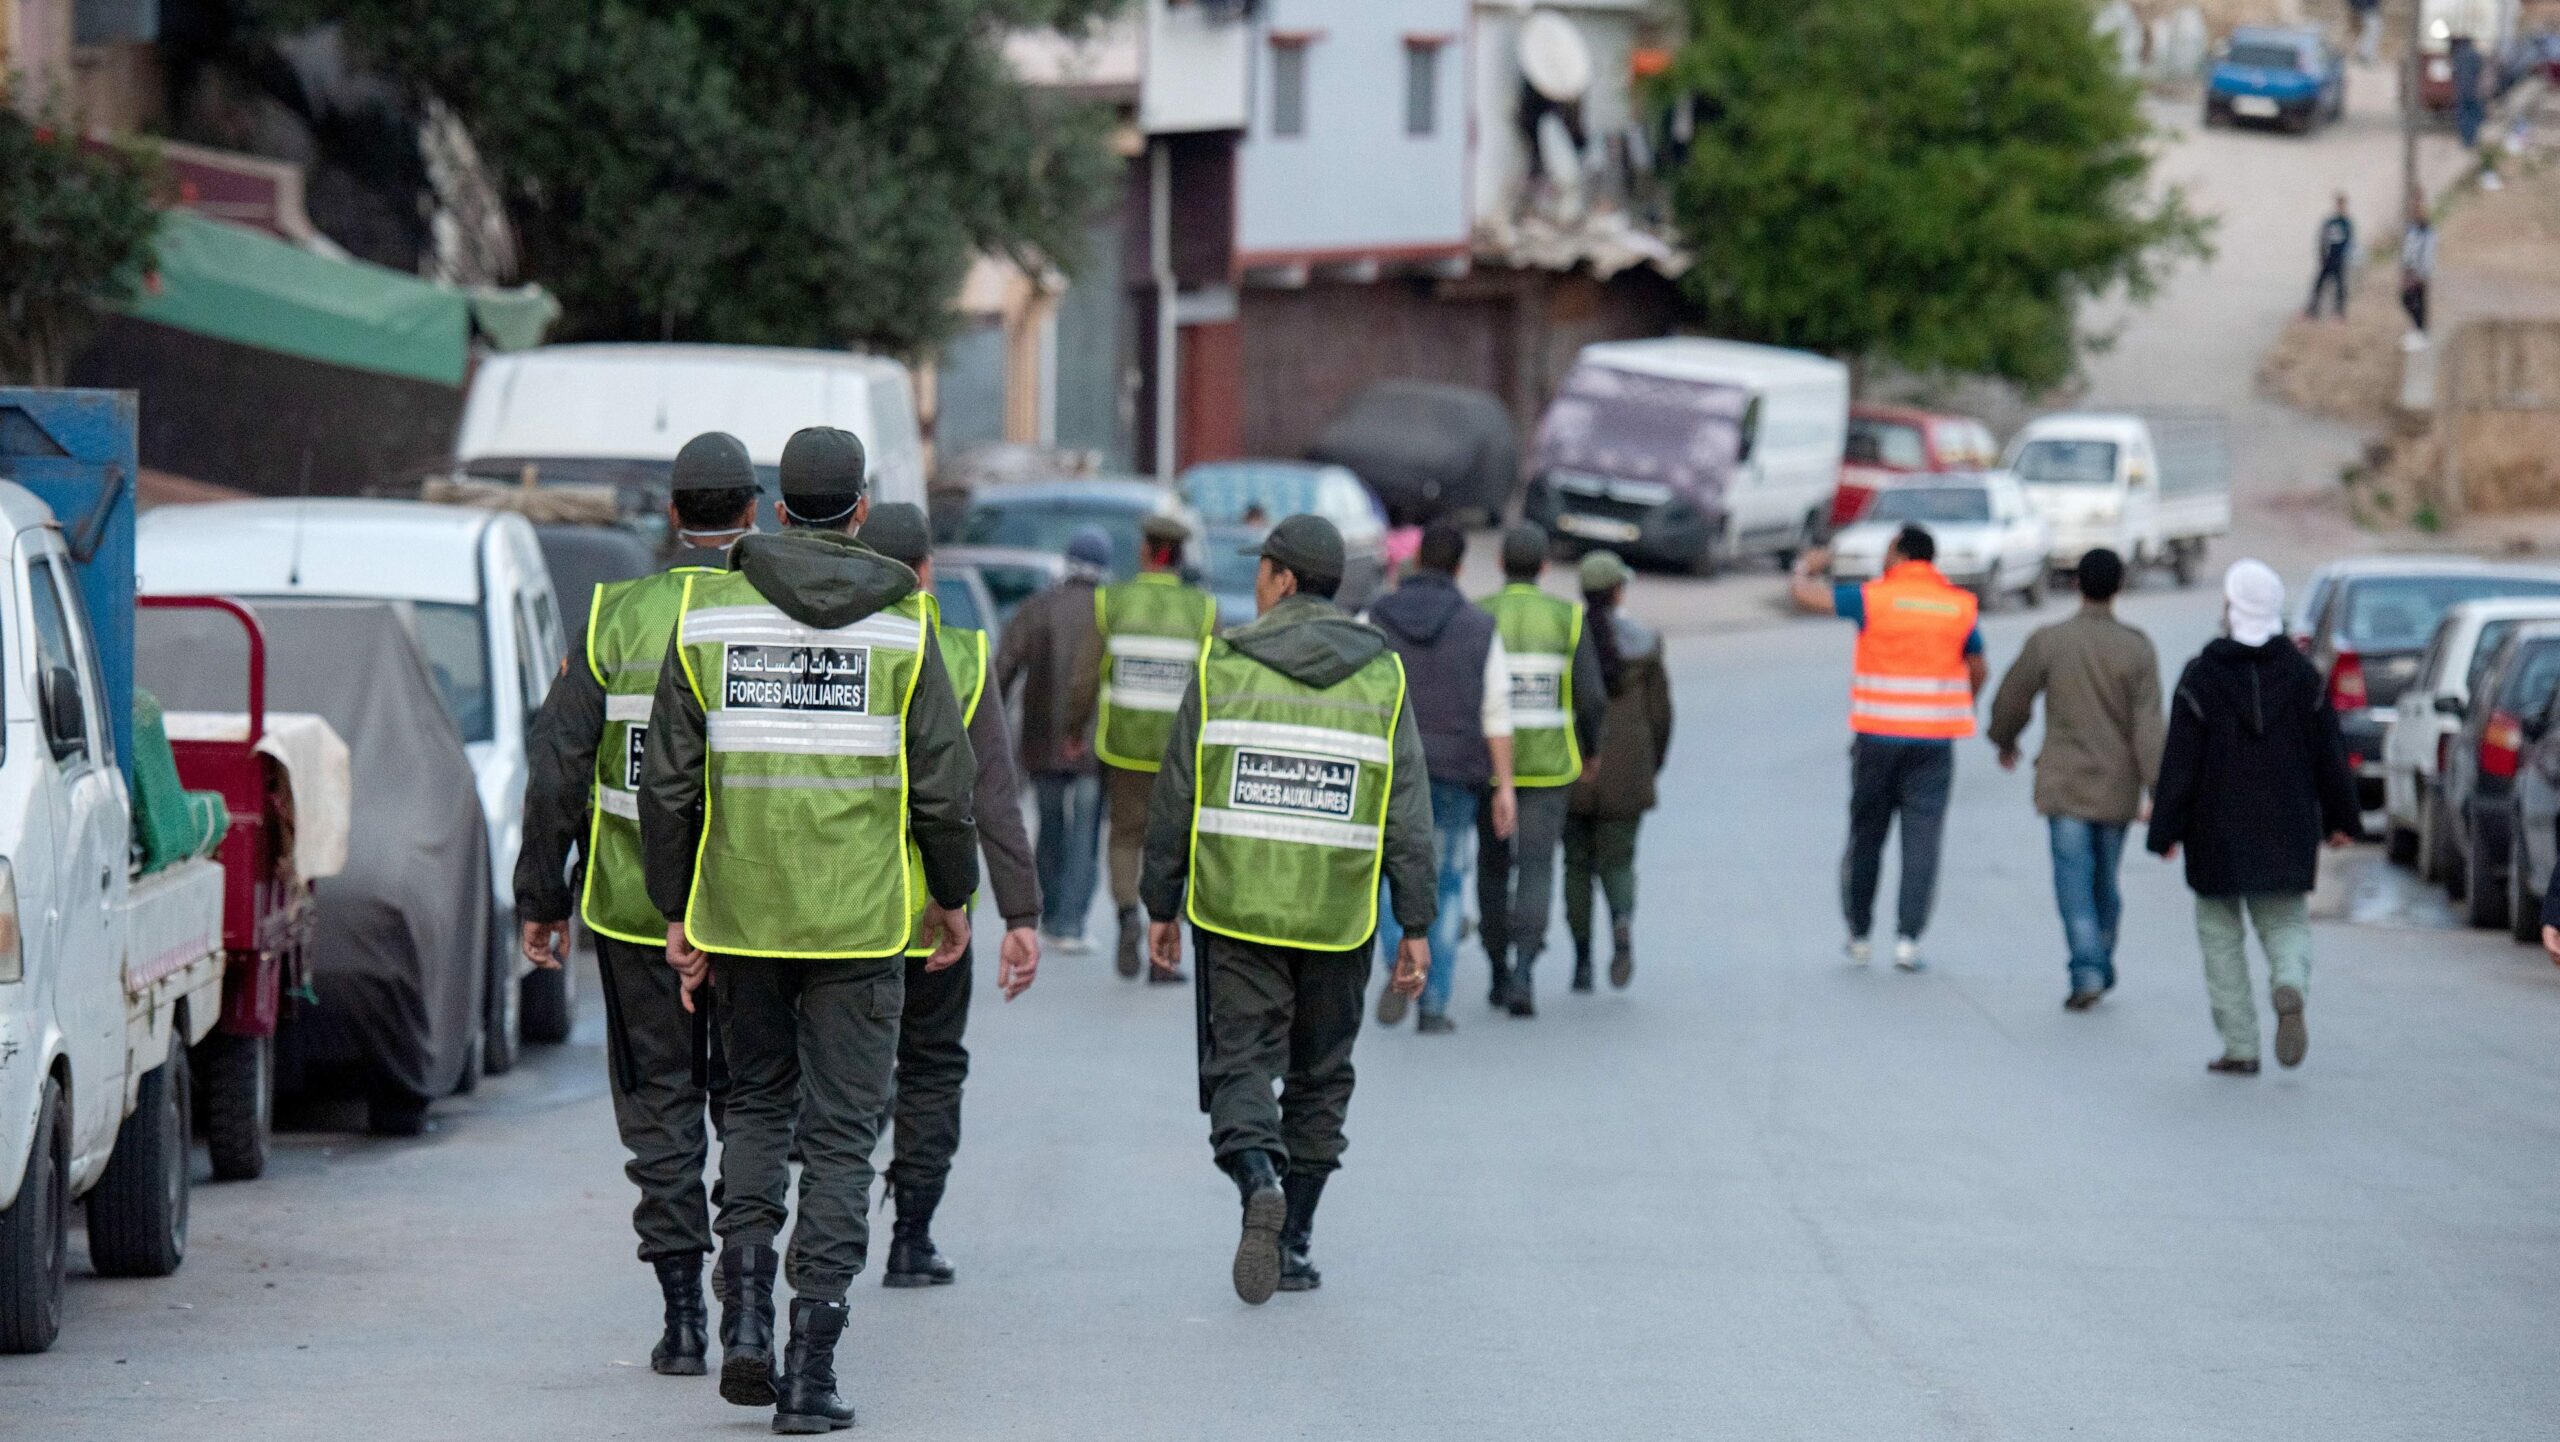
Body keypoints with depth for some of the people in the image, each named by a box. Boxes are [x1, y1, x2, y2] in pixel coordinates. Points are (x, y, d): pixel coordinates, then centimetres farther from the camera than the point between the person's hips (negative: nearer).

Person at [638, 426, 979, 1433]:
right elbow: (943, 783, -2)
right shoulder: (902, 623, -4)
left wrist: (677, 914, 11)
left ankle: (745, 1316, 4)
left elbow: (668, 780, 2)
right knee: (840, 1134, 2)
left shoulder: (708, 613, 1)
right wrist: (952, 896, 14)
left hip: (742, 913, 2)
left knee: (757, 1105, 21)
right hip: (860, 920, -2)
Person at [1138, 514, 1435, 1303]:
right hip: (1338, 919, 2)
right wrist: (1416, 925, 3)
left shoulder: (1223, 667, -2)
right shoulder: (1381, 676, 1)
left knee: (1239, 1062, 2)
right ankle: (1293, 1243, 15)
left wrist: (1161, 904, 10)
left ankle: (1259, 1179, -27)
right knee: (1319, 1077, 14)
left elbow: (1175, 798, 1)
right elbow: (1409, 813, -1)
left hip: (1236, 912, -1)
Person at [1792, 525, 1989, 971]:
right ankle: (1908, 938, -9)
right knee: (1922, 841, 0)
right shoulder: (1958, 605, 4)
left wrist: (1806, 568, 18)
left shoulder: (1875, 598, -5)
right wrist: (1963, 708, 28)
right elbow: (1978, 670, 10)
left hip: (1877, 737, -1)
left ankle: (1859, 937, 18)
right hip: (1934, 738, 1)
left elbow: (1807, 596, -4)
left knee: (1865, 835, 12)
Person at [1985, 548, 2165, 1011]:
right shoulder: (2138, 649, -7)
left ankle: (2088, 971, -17)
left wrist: (2005, 740, 26)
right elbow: (2148, 726, -12)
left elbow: (2012, 699, 4)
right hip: (2117, 789, 2)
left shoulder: (2048, 641, -8)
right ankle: (2101, 970, 27)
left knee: (2074, 883, -2)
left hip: (2064, 783, -2)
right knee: (2105, 881, 17)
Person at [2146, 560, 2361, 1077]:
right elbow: (2330, 756, 3)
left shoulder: (2200, 678, -10)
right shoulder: (2302, 674, -1)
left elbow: (2179, 765, -10)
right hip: (2288, 834, 2)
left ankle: (2240, 1047, 5)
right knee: (2286, 924, 13)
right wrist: (2341, 819, 14)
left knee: (2221, 936, 10)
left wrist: (2165, 832, -4)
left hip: (2218, 838, -2)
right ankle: (2289, 985, -20)